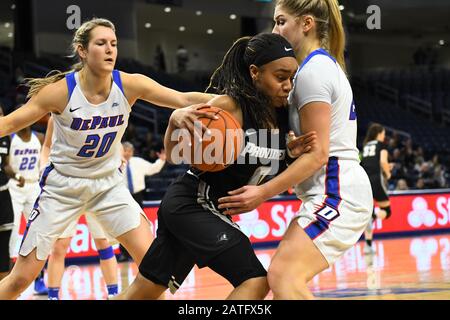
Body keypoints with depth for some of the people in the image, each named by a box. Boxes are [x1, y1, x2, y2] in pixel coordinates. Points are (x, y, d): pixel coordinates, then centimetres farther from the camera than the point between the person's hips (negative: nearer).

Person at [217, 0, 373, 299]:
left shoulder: (312, 71, -12)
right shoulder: (326, 65, 19)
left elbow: (317, 153, -18)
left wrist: (263, 193, -19)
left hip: (336, 193, -11)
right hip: (337, 191, 11)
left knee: (283, 275, -21)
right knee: (283, 276, 9)